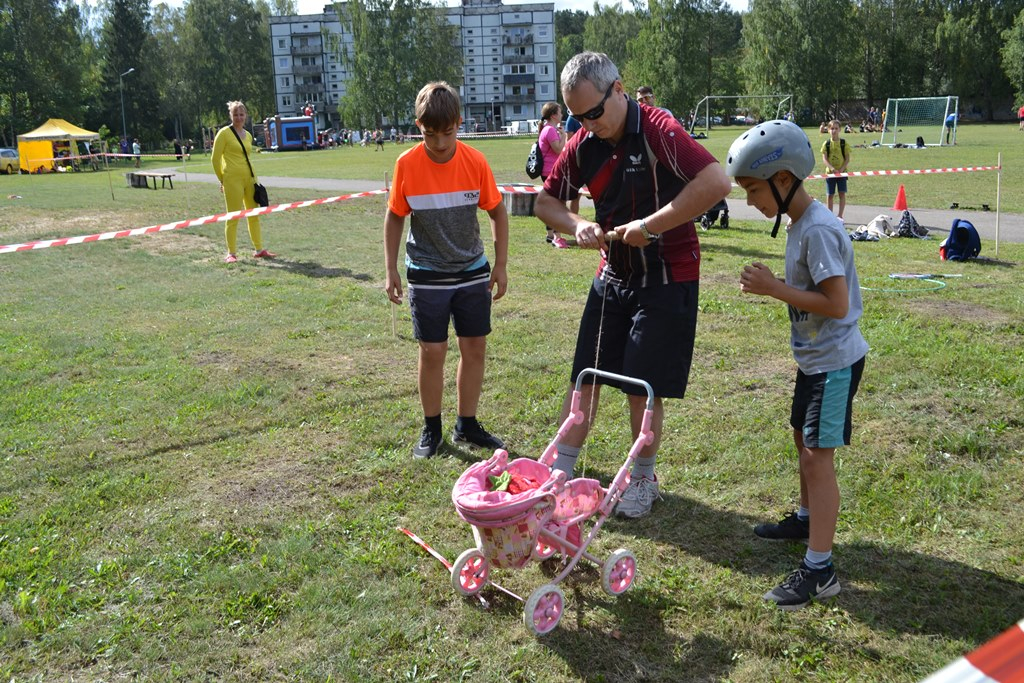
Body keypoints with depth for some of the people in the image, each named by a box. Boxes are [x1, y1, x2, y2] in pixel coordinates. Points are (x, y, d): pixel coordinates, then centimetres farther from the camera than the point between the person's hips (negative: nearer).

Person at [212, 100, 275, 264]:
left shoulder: (248, 135, 14)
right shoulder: (224, 133, -5)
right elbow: (216, 159, -4)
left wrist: (252, 176, 15)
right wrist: (222, 180, -2)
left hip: (249, 178, 7)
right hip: (232, 179, -7)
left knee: (254, 214, 10)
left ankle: (258, 250, 19)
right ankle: (230, 254, 2)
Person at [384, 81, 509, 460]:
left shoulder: (475, 161, -10)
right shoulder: (407, 164, -12)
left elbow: (497, 211, 2)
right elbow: (395, 217, 0)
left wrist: (501, 264, 1)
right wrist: (391, 269, 0)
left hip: (473, 271, 2)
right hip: (427, 275, -2)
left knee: (475, 347, 7)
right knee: (433, 351, 2)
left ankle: (467, 425, 23)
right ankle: (431, 429, 18)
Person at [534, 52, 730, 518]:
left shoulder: (658, 130, -19)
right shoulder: (583, 145, 0)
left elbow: (717, 183, -32)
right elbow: (546, 201, 11)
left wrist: (650, 226, -28)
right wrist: (578, 226, -11)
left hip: (667, 276, -6)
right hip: (612, 274, 6)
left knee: (643, 387, 0)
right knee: (586, 377, 9)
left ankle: (643, 480, 21)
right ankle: (561, 469, 23)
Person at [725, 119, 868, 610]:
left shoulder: (818, 229, -23)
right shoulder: (799, 223, 7)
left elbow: (837, 303, -27)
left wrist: (773, 288, -23)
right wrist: (768, 284, 0)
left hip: (835, 361, -10)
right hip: (814, 357, 10)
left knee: (817, 454, -8)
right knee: (803, 437, 23)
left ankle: (819, 570, -1)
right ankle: (806, 519, 44)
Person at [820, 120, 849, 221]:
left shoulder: (844, 143, -1)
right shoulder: (826, 143, 0)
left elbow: (847, 158, -1)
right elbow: (824, 158, -6)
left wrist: (841, 169, -15)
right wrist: (832, 168, -21)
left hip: (842, 172, 0)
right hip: (830, 172, 0)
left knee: (842, 194, -2)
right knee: (830, 195, 5)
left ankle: (840, 216, 4)